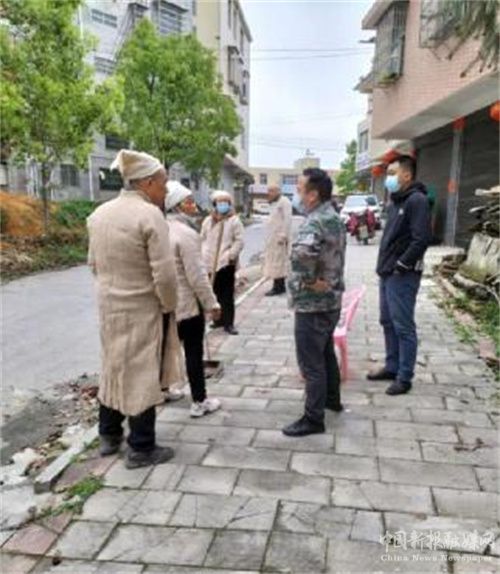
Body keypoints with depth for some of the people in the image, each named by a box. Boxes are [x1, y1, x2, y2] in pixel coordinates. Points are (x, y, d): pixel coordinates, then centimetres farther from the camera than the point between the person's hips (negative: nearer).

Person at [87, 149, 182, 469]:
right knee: (141, 375, 5)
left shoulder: (100, 214, 4)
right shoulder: (150, 214, -19)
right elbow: (164, 274, -23)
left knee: (114, 368, 20)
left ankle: (109, 436, 35)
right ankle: (141, 449, 18)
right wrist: (169, 307, -8)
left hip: (109, 306, 7)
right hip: (143, 310, -7)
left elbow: (94, 263, 11)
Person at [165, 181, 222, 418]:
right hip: (188, 303, -8)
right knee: (194, 353, 2)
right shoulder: (186, 233, -20)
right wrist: (212, 303, -13)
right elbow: (197, 275, -22)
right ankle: (199, 402, 13)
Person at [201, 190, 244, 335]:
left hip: (226, 263, -4)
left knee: (227, 295, -1)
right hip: (210, 263, 4)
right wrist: (205, 255, 4)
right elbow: (203, 239, 15)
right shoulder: (208, 221, 12)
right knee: (215, 293, 11)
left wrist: (231, 255, -14)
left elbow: (239, 241, -5)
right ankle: (219, 319, 24)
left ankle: (228, 323, 3)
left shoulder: (234, 220, -1)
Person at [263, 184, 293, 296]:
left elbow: (287, 220, -17)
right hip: (273, 238, 9)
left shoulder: (284, 201, -9)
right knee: (275, 262, 10)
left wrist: (283, 236, -23)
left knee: (278, 262, -7)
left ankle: (278, 287, -4)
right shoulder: (275, 203, 21)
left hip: (279, 238, -9)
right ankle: (279, 286, 17)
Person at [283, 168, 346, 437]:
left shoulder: (315, 221, -22)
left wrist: (309, 280, -26)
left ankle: (314, 419, 12)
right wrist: (320, 279, 8)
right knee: (326, 352, 24)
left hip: (312, 303, -10)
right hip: (331, 299, 10)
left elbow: (302, 254, -42)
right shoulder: (334, 217, 10)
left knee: (311, 362, 1)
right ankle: (332, 399, 40)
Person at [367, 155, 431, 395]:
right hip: (387, 273, 9)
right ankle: (392, 366, 29)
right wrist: (384, 265, 12)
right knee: (388, 322, 16)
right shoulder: (395, 201, 15)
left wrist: (401, 266, -17)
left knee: (403, 326, -2)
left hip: (403, 275, -9)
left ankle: (404, 377, 9)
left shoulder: (417, 200, -13)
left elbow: (421, 239, -22)